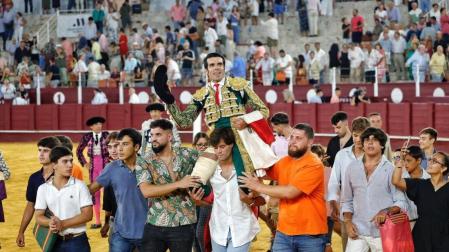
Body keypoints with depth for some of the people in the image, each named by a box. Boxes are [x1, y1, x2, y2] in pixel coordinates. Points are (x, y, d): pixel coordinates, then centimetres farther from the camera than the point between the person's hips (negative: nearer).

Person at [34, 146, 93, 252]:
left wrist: (63, 224, -18)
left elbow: (87, 215, -9)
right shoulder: (43, 189, 3)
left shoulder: (79, 186, -5)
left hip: (77, 242, -2)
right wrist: (50, 222, -22)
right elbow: (39, 217, 1)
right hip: (54, 242, 3)